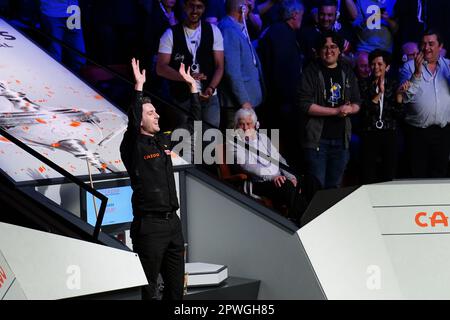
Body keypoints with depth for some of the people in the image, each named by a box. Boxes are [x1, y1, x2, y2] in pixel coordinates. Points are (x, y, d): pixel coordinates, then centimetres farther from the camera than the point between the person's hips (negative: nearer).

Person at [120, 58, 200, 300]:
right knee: (148, 288, -4)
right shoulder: (133, 146, -6)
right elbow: (133, 123, -26)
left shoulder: (164, 141, 14)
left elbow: (193, 123, 21)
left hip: (172, 222, 7)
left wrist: (193, 86, 17)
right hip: (149, 225, -7)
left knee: (176, 284, 11)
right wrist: (139, 87, -31)